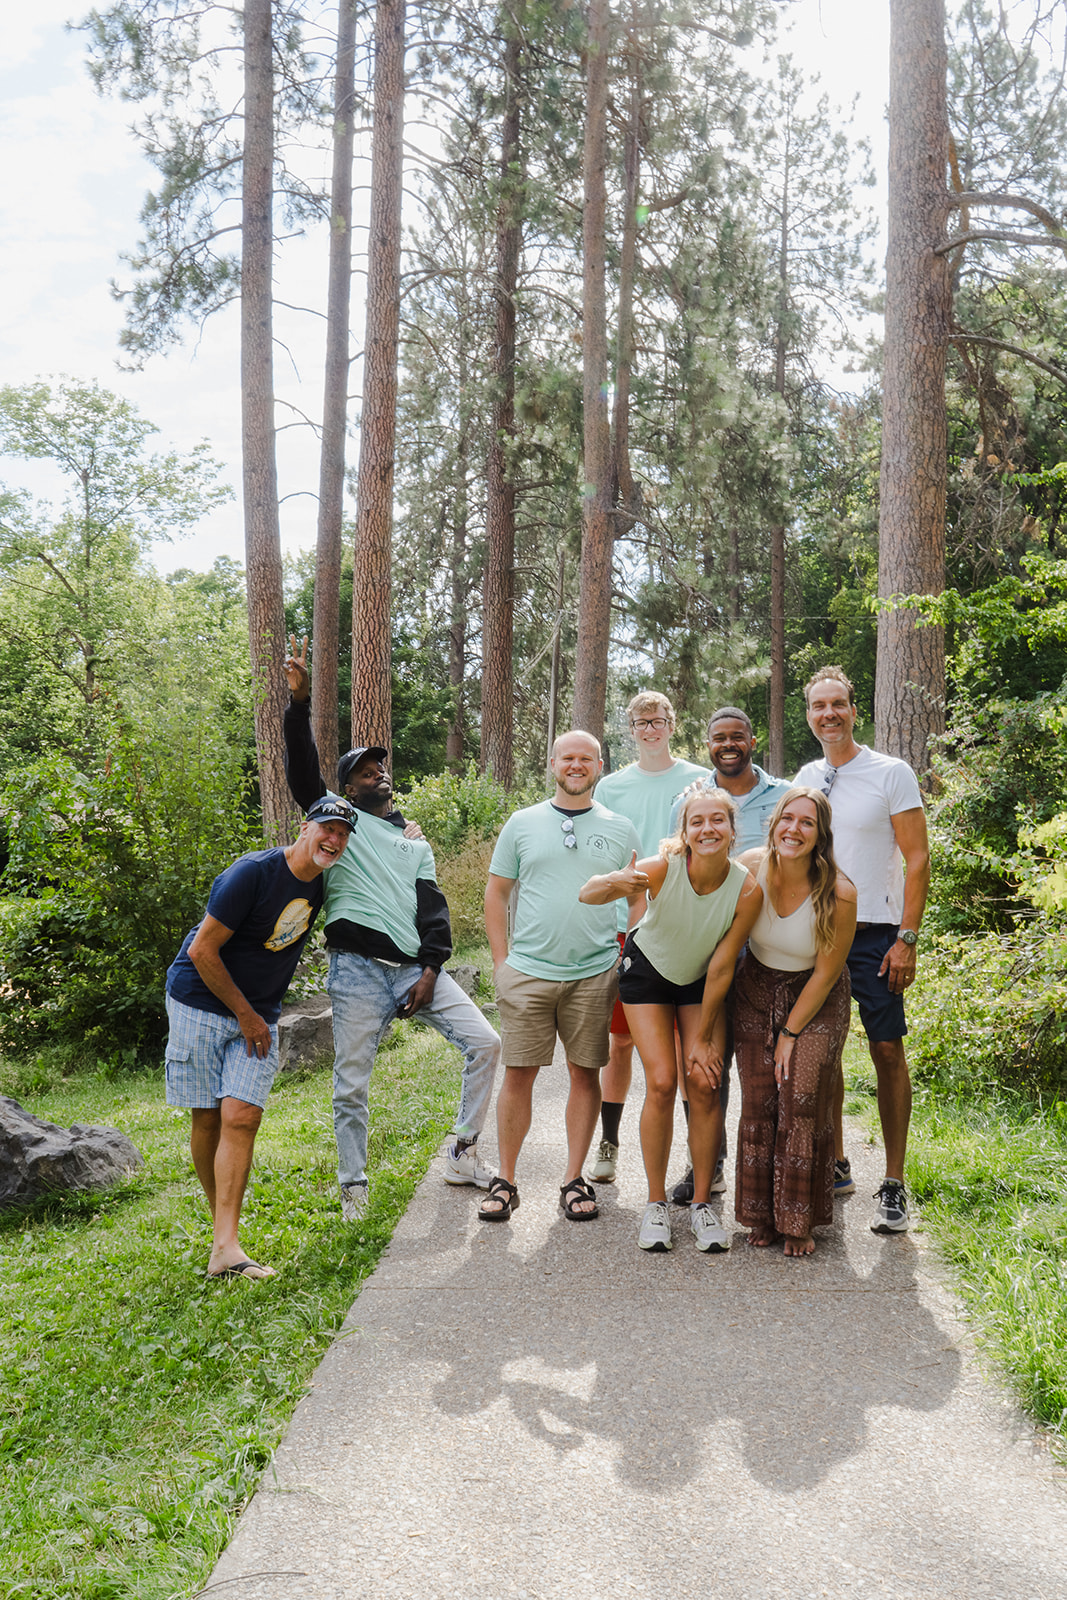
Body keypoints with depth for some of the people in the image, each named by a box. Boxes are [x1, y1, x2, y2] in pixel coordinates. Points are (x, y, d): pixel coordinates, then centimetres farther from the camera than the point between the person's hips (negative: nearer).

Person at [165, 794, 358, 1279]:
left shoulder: (322, 885, 2)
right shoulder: (252, 873, -20)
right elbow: (202, 951, -18)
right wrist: (245, 1015, -11)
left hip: (258, 1016, 5)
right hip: (200, 1003, -4)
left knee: (241, 1118, -10)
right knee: (207, 1118, 0)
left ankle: (225, 1247, -13)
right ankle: (220, 1217, 21)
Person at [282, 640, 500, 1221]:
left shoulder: (415, 844, 21)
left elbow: (433, 908, 12)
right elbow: (302, 770, -5)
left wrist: (431, 969, -3)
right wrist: (299, 700, -16)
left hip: (415, 967, 4)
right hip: (358, 971, -4)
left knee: (485, 1044, -3)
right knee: (351, 1083, 0)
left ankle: (462, 1152, 11)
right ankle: (353, 1189, 16)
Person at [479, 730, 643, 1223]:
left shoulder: (620, 829, 8)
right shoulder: (522, 823, 6)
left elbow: (638, 898, 13)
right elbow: (495, 893, 9)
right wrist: (501, 962, 3)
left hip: (595, 974, 1)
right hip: (527, 973, 0)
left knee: (585, 1073, 5)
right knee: (518, 1074, 0)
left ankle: (574, 1180, 17)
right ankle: (505, 1180, 13)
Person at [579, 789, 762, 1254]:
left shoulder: (747, 889, -27)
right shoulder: (663, 868, -31)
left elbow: (722, 966, -19)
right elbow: (585, 894, -32)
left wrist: (703, 1037, -13)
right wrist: (612, 884, -56)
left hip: (701, 980, 1)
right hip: (648, 971, -1)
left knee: (704, 1083, -8)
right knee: (661, 1083, -10)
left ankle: (702, 1204, 7)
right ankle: (656, 1205, 3)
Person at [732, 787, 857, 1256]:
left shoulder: (838, 893, -24)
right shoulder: (750, 866, -16)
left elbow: (825, 972, -14)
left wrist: (791, 1032, -10)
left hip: (816, 999, -2)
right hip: (756, 990, 3)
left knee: (802, 1101, -11)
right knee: (759, 1102, -2)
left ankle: (799, 1223, 2)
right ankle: (761, 1216, 10)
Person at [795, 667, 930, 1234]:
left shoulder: (892, 773, -4)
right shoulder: (806, 778, 10)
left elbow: (917, 859, -7)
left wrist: (907, 939, -13)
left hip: (874, 933, -5)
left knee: (887, 1051, -4)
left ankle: (893, 1185, 4)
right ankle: (834, 1166, 21)